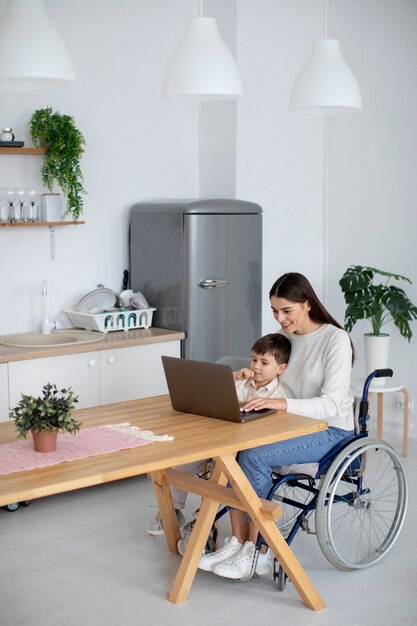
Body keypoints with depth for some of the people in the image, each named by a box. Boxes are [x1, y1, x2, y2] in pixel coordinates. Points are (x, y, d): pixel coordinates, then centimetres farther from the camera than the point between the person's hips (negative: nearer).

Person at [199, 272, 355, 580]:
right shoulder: (286, 337, 7)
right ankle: (238, 541, -13)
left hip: (330, 431, -7)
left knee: (254, 456, -28)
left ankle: (258, 552, -16)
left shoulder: (335, 340, -15)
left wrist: (281, 403, -37)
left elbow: (331, 405, -24)